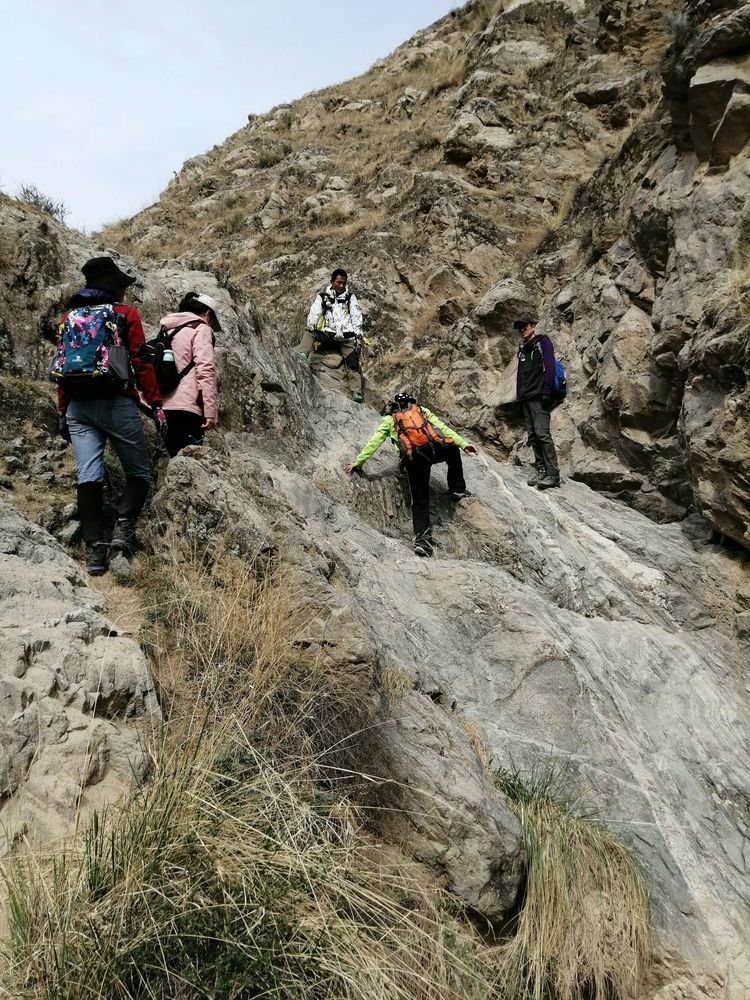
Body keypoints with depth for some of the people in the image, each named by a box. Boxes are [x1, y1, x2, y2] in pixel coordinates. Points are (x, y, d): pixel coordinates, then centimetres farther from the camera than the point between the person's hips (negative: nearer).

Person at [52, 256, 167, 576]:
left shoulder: (68, 317, 18)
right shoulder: (125, 314, 4)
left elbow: (61, 367, 16)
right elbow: (141, 363, -4)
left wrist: (62, 412, 19)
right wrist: (155, 404, -2)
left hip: (77, 406, 4)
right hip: (116, 403, -4)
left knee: (88, 476, -3)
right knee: (139, 472, 5)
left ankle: (93, 547, -11)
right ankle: (124, 527, -16)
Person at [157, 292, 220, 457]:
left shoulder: (169, 330, 23)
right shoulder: (201, 328, 1)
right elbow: (205, 369, -11)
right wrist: (211, 410, -15)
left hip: (166, 407, 8)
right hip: (187, 407, -8)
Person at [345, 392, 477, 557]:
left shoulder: (389, 420, 27)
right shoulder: (423, 411, 29)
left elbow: (373, 443, 22)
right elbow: (443, 428, 19)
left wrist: (358, 461, 29)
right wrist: (463, 444, 17)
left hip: (413, 459, 0)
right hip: (436, 449, 0)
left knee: (420, 501, 6)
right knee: (453, 450, 35)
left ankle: (421, 538, -10)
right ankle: (458, 489, 33)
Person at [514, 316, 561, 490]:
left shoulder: (543, 341, 2)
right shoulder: (522, 348, 22)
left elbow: (549, 367, -8)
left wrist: (546, 391, -16)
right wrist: (519, 396, 16)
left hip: (539, 397, -8)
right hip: (525, 399, 8)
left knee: (542, 433, -15)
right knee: (532, 435, 5)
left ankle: (553, 474, -16)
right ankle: (540, 469, 10)